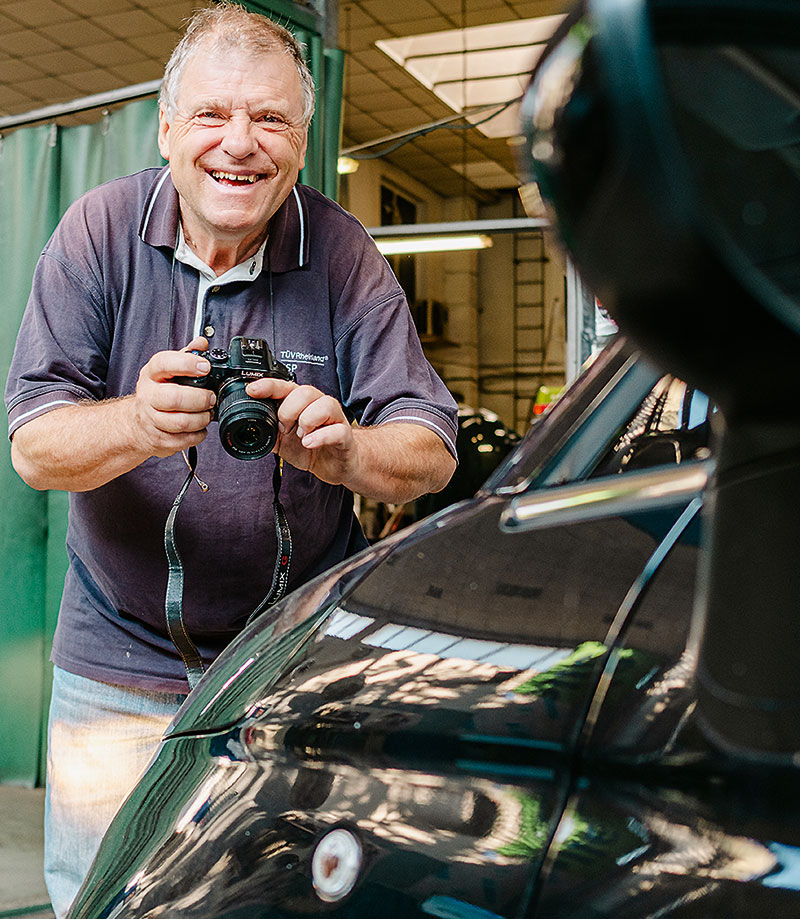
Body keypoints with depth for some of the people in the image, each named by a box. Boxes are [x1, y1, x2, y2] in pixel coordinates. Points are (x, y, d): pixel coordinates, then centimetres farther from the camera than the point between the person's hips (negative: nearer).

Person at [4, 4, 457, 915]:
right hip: (117, 674, 0)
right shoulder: (100, 231, -7)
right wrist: (136, 424, -35)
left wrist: (345, 452, -34)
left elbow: (431, 453, -11)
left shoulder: (341, 255, -7)